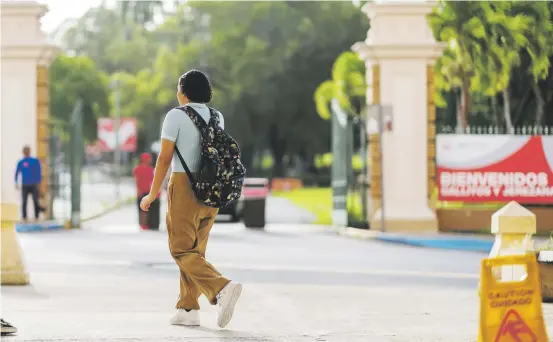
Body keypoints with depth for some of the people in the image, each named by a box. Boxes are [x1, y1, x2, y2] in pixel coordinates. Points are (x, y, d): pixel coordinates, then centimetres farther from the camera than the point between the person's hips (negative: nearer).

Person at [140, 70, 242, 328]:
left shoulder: (176, 116, -8)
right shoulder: (217, 117, 9)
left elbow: (165, 158, -10)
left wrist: (152, 194, -3)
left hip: (184, 185, -6)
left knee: (182, 251, -4)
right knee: (195, 250, 14)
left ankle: (221, 288, -26)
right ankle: (188, 309, 10)